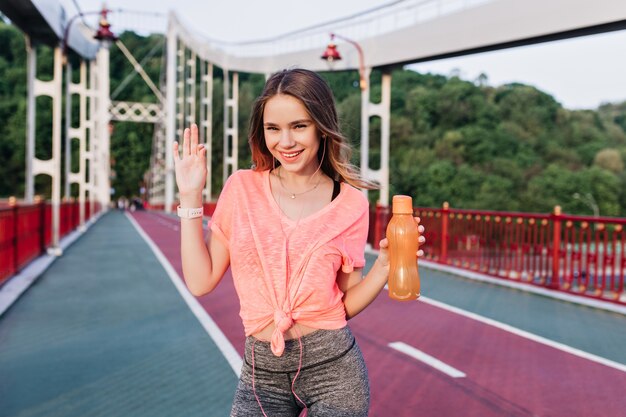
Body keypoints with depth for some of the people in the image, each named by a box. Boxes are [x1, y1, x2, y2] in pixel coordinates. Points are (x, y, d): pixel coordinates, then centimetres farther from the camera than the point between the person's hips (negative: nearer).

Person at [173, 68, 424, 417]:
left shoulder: (350, 204, -4)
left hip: (333, 366, 0)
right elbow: (201, 281, -4)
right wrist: (191, 197, -8)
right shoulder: (242, 188, -2)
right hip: (261, 372, 1)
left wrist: (386, 265, -16)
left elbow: (347, 303, 2)